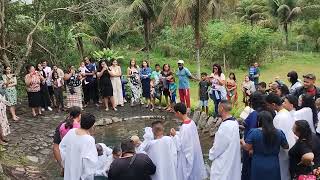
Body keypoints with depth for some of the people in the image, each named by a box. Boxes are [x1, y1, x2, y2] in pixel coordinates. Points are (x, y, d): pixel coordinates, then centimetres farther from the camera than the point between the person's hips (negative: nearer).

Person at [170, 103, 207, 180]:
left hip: (186, 155, -8)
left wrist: (174, 135, -14)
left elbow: (180, 146, -24)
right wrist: (177, 134, 7)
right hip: (193, 152, 8)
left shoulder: (184, 127, -28)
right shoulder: (192, 122, -3)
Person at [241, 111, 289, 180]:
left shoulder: (253, 132, -12)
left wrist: (242, 142, 11)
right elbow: (286, 146, 9)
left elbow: (247, 148, -9)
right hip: (274, 167, 2)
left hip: (258, 167, -2)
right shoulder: (279, 133, -4)